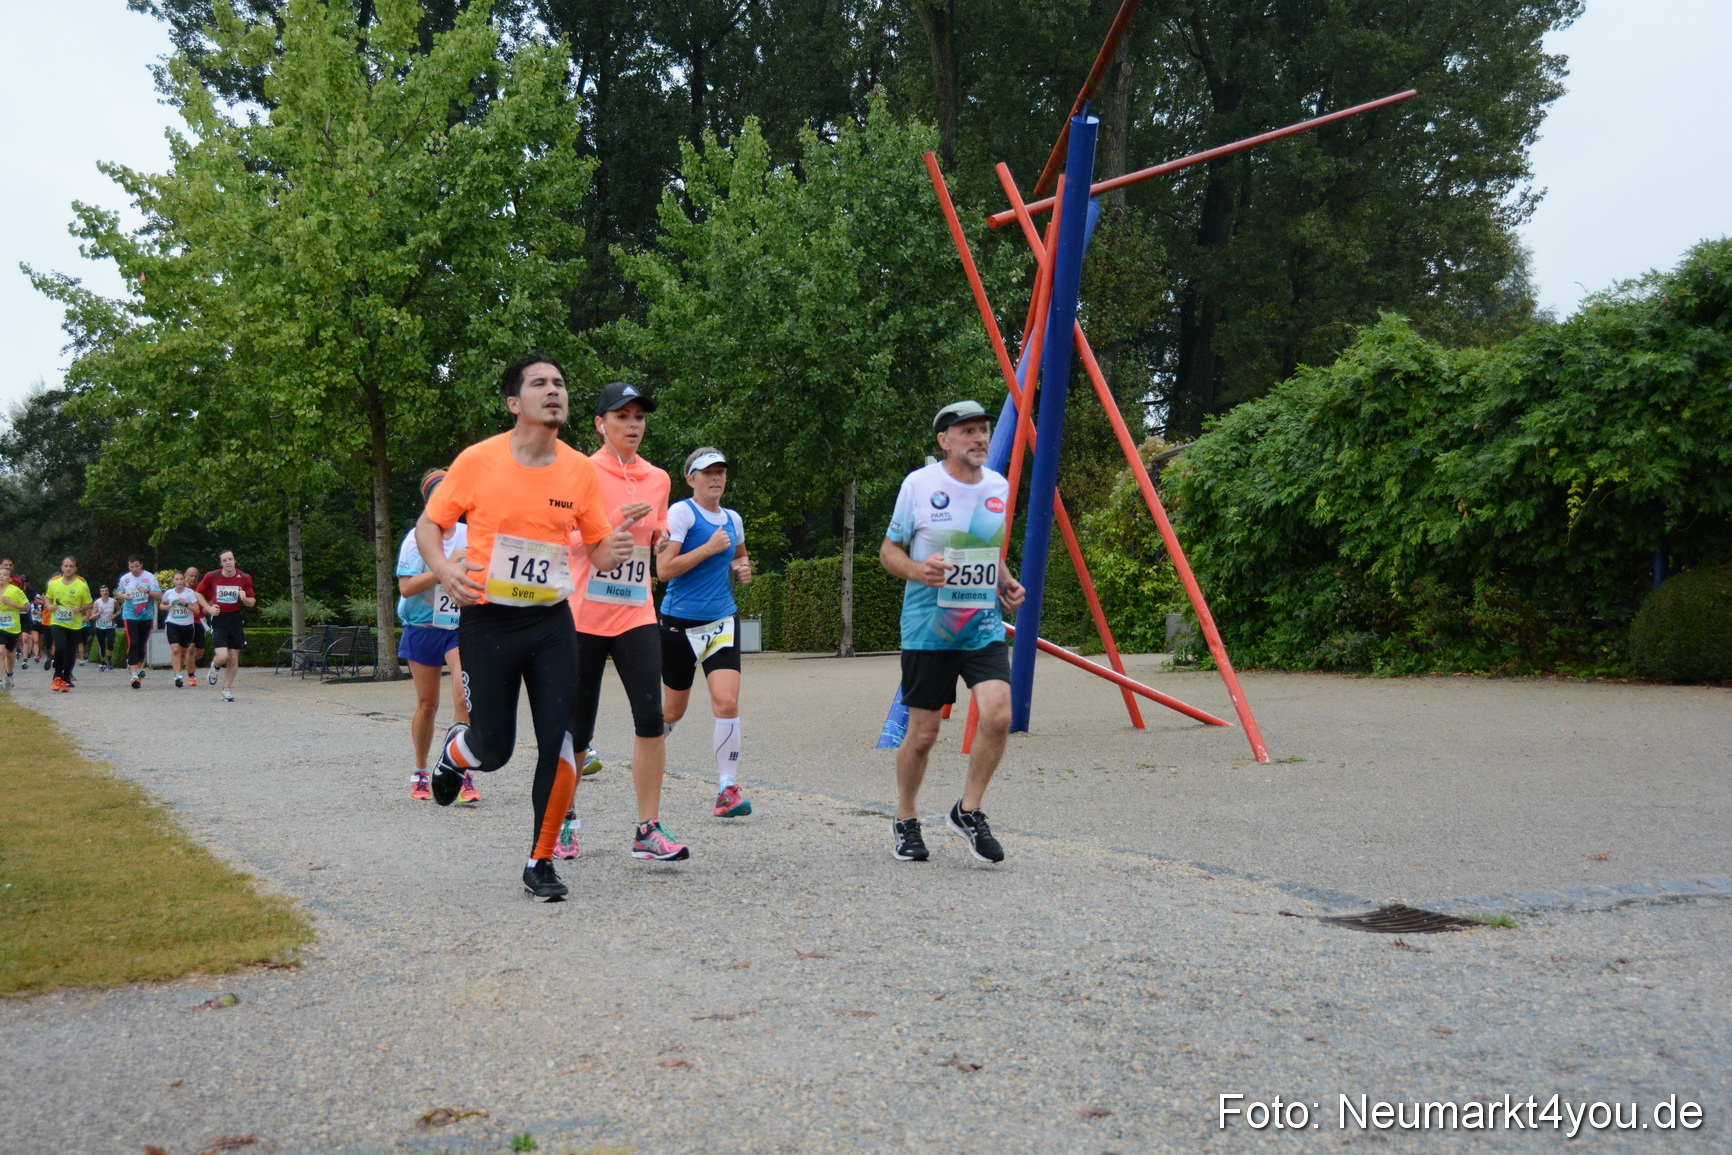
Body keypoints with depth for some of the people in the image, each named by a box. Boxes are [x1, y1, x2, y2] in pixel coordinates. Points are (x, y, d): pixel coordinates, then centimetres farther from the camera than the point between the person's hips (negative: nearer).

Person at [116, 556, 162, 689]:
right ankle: (134, 675, -16)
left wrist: (148, 591, -26)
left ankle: (138, 667, 31)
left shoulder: (150, 577, -5)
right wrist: (123, 596, -3)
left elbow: (159, 596, -8)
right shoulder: (124, 579, 3)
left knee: (142, 645, 10)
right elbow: (118, 592, 20)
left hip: (146, 616, 0)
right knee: (133, 644, -12)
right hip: (129, 616, 0)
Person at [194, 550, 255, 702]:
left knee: (234, 658, 4)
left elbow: (252, 601, 5)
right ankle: (214, 666, 22)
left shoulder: (244, 578, -2)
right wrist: (209, 608, -4)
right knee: (222, 656, -15)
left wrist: (245, 599, -18)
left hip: (236, 619, 2)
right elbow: (199, 593, 9)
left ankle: (227, 689, 20)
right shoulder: (211, 576, -5)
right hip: (218, 618, -2)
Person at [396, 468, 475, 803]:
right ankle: (419, 773, 26)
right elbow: (406, 586, -16)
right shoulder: (417, 538, -6)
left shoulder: (471, 535, 2)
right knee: (427, 703, 8)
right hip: (423, 627, -1)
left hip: (461, 627, 1)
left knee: (465, 696, -18)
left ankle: (463, 776, -13)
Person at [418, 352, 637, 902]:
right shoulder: (478, 460, -7)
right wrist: (443, 569, -17)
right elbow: (428, 525, 3)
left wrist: (613, 548, -16)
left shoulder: (580, 469, 0)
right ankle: (455, 747, 40)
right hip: (487, 621, -2)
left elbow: (598, 551, 8)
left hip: (551, 620, 2)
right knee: (493, 748, 1)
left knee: (559, 741, -7)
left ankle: (541, 862, 10)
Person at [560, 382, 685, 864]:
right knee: (576, 728, 5)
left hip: (636, 615, 3)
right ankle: (565, 816, 28)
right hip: (583, 616, -3)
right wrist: (613, 523, -20)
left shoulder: (657, 479, 11)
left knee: (650, 715, -12)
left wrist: (662, 539, 1)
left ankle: (648, 830, -6)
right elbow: (563, 542, -8)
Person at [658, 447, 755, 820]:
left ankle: (727, 790, -8)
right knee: (673, 711, 9)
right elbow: (663, 568, -17)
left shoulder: (733, 519, 12)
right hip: (680, 623, -4)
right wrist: (709, 548, -19)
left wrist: (742, 568, 11)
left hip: (723, 621, 4)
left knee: (727, 703, -13)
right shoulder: (681, 513, -8)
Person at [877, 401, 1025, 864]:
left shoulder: (999, 486, 8)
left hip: (984, 626, 4)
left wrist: (1006, 582, 5)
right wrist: (916, 570, -20)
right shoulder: (919, 484, -6)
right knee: (923, 733, 2)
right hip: (928, 629, -3)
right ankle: (905, 822, 25)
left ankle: (968, 811, 5)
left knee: (998, 715, -16)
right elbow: (889, 551, 0)